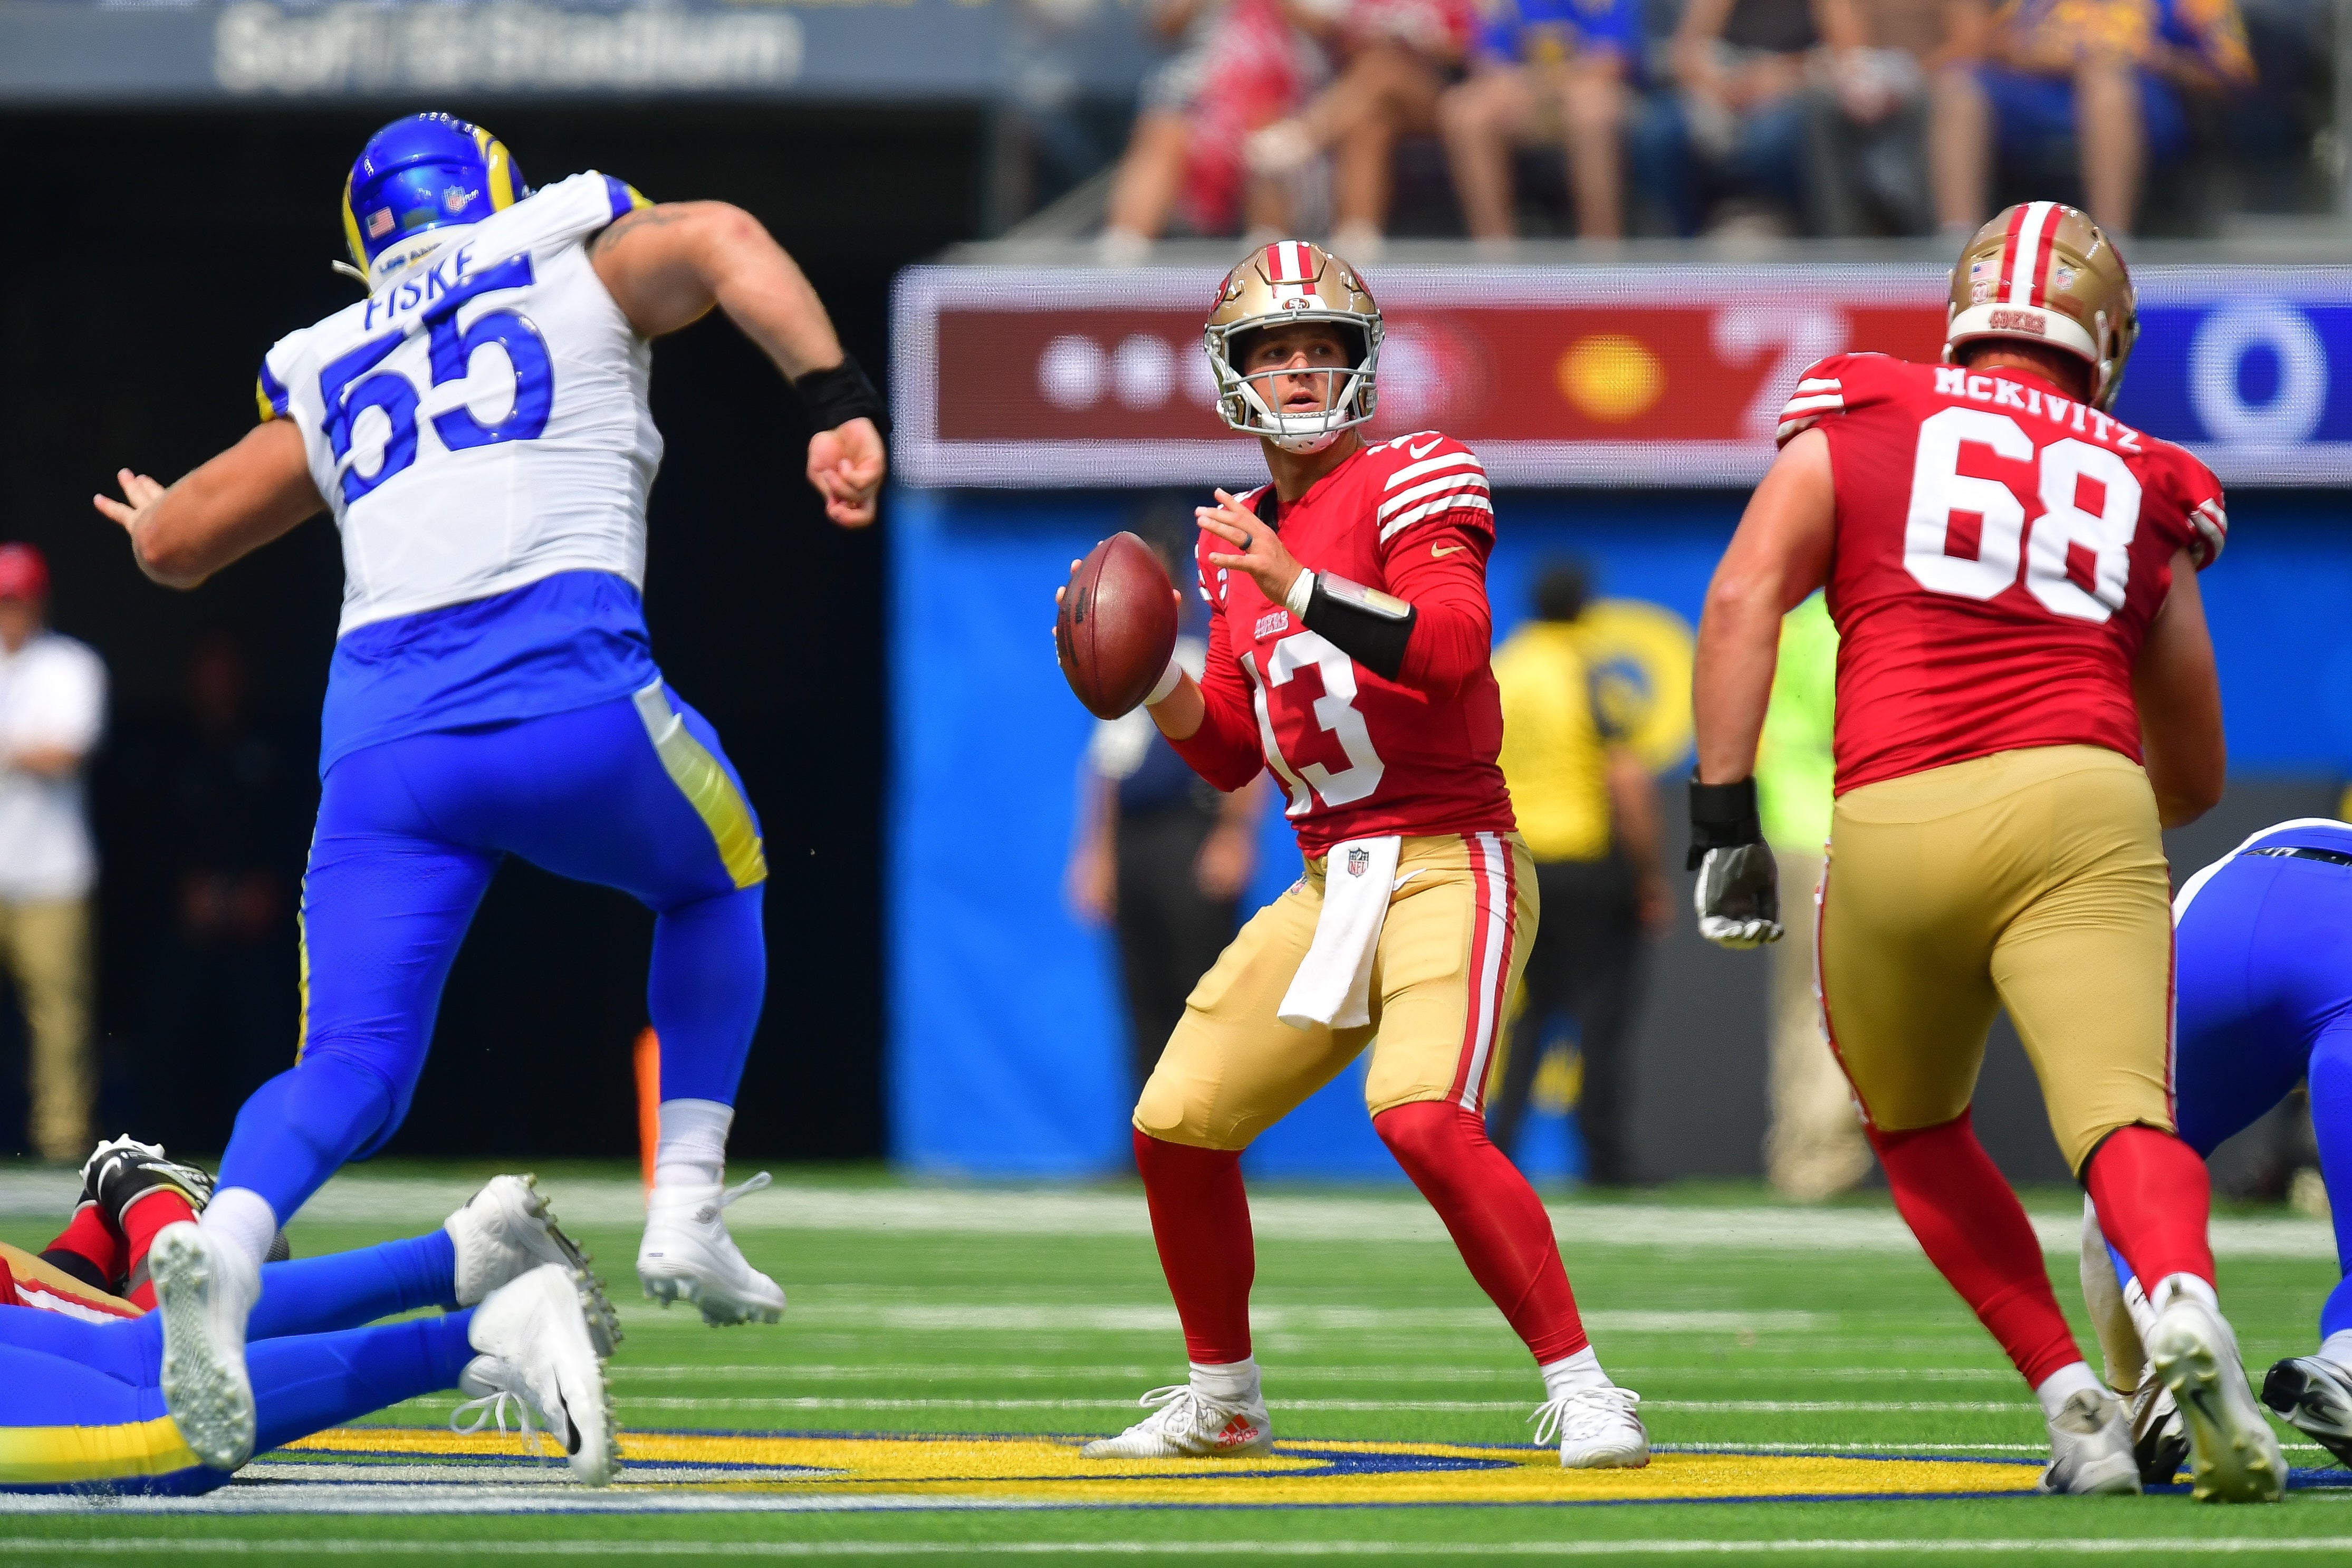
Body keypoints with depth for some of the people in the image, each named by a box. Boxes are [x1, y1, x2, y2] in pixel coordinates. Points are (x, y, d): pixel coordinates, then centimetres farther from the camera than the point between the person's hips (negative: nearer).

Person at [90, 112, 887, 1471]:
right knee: (714, 884, 29)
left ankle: (230, 1237, -32)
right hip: (567, 690, -2)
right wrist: (842, 401, -11)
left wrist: (160, 521, 54)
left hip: (380, 734, 2)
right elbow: (719, 241, -2)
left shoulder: (334, 374, 27)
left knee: (353, 1069, 0)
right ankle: (688, 1214, 17)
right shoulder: (585, 267, 19)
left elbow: (176, 543, 31)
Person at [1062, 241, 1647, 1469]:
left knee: (1425, 1118, -28)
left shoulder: (1409, 484, -7)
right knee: (1176, 1125, 6)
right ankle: (1221, 1401, 25)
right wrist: (1153, 682, 0)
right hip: (1328, 885, 8)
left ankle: (1582, 1391, -21)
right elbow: (1229, 753, 17)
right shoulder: (1239, 539, 14)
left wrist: (1300, 586, -32)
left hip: (1448, 867, -8)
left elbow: (1453, 648, -25)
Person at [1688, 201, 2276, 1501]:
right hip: (2080, 803, 0)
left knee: (1917, 1135, 23)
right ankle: (2185, 1301, -49)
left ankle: (2072, 1403, 8)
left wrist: (1722, 816, -1)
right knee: (2120, 1115, -17)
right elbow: (2196, 779, 31)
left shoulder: (1856, 427, 20)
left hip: (1891, 823, 0)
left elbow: (1743, 598, 1)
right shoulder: (2138, 490, 25)